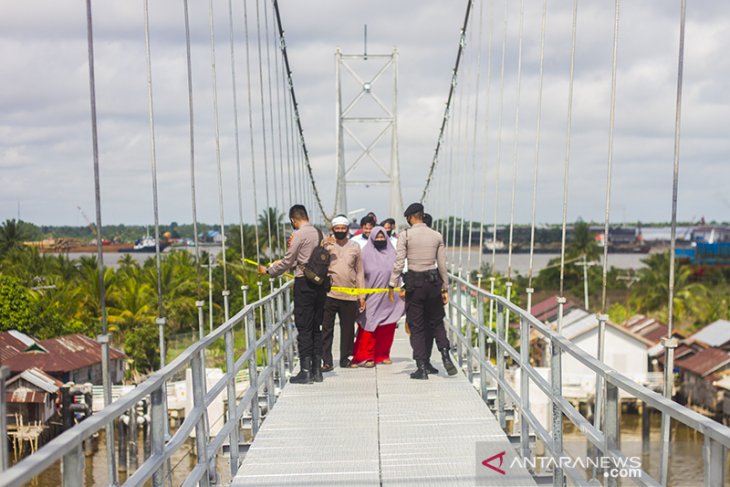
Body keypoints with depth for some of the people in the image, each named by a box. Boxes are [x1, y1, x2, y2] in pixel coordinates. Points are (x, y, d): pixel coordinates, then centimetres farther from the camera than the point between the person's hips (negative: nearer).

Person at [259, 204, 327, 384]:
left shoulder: (299, 234, -11)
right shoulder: (318, 233, 11)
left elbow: (287, 262, -7)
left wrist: (268, 271, 9)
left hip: (304, 283, -7)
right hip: (319, 282, 7)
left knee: (304, 328, -4)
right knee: (316, 327, 11)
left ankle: (305, 372, -3)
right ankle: (316, 370, 14)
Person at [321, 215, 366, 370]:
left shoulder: (354, 247, 10)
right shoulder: (326, 244, 4)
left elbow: (359, 272, 13)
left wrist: (361, 295, 9)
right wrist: (324, 246, -19)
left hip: (350, 296, 2)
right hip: (329, 294, -2)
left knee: (348, 329, 9)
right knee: (326, 328, -3)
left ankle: (345, 358, 22)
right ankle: (326, 361, 0)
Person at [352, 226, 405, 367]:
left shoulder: (392, 253, 7)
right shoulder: (366, 254, 0)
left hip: (388, 297, 3)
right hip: (371, 298, -2)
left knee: (387, 328, 6)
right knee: (369, 326, -3)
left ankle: (383, 354, 18)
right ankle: (366, 356, 3)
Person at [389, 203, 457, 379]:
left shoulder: (405, 235, -5)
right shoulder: (437, 236, 5)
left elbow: (399, 262, -10)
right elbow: (442, 265, 6)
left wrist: (392, 285, -6)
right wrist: (445, 288, 12)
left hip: (414, 282, -3)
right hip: (433, 281, 3)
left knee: (416, 326, 4)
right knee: (436, 322, 17)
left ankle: (421, 368, 1)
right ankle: (445, 356, -1)